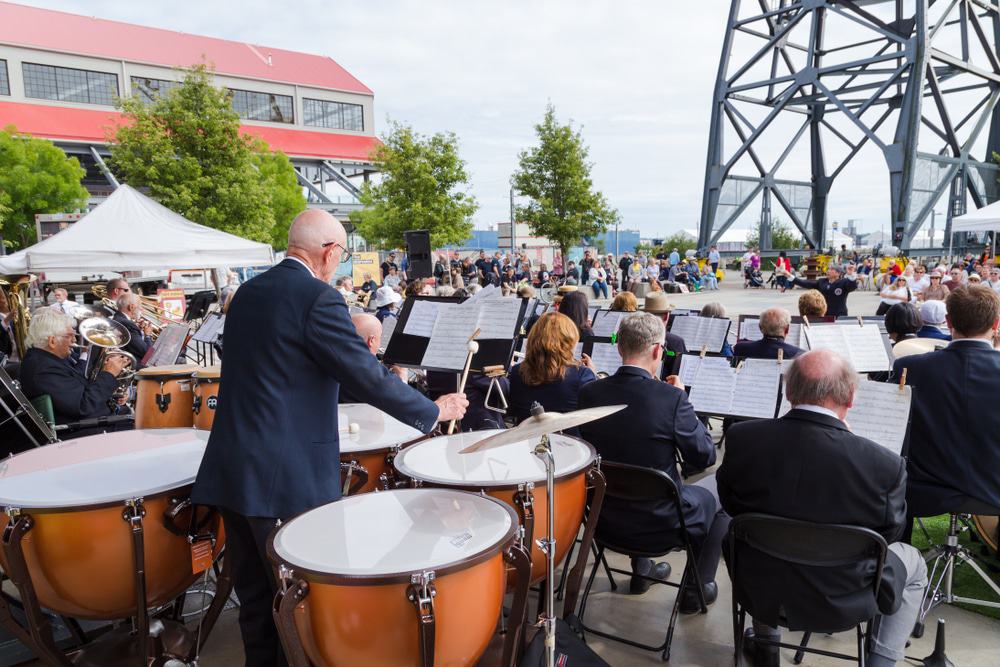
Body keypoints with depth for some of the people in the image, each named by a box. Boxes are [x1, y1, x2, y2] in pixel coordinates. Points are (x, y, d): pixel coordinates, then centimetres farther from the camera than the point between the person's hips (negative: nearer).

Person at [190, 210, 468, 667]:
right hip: (288, 479, -8)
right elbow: (369, 378, -15)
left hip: (232, 471, 8)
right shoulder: (320, 299, -14)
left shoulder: (247, 292, 11)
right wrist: (435, 411, -2)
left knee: (256, 599, 18)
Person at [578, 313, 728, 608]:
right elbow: (705, 456, -10)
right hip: (660, 525, -4)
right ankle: (697, 588, 29)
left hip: (605, 520, 4)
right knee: (717, 488, 23)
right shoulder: (671, 397, -23)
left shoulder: (588, 393, -11)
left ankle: (640, 570, 47)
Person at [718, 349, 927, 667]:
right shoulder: (885, 465, -25)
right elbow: (890, 533, -5)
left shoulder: (741, 437, -20)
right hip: (842, 598, -1)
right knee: (913, 563, 27)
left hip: (760, 585, 2)